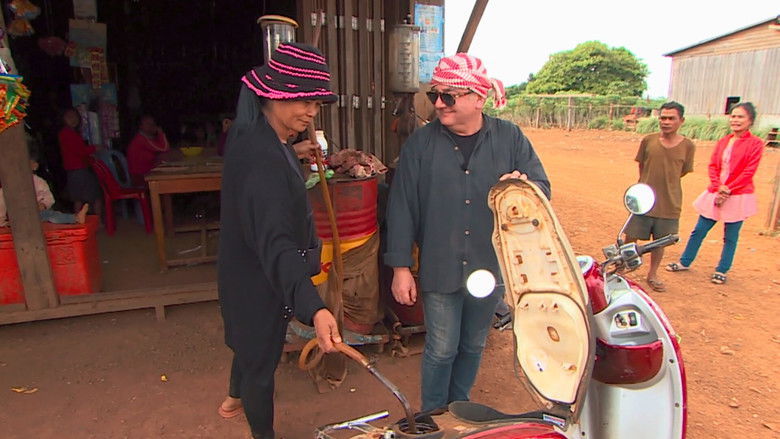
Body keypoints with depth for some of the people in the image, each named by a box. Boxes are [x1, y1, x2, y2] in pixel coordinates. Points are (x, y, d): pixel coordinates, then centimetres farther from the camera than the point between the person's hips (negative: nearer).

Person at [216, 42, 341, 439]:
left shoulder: (250, 134, -2)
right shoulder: (262, 158, -35)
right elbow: (273, 242, -47)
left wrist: (294, 152, 15)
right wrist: (313, 308, -55)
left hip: (246, 269, 10)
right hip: (259, 280, -10)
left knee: (251, 340, 32)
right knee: (262, 358, 12)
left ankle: (235, 398, 60)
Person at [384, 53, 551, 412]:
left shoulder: (510, 138, -1)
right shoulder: (421, 143, -5)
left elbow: (543, 189, 1)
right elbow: (401, 207, -5)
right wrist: (400, 267, -6)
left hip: (490, 267, 2)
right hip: (439, 270, -2)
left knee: (472, 348, 19)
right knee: (441, 350, 7)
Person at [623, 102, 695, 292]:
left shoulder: (688, 146, -3)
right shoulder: (648, 141, -2)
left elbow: (683, 172, 8)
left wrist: (666, 184, 5)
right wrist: (647, 186, 6)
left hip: (669, 204, 1)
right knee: (630, 237, 3)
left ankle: (652, 274, 31)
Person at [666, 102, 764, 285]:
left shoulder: (755, 143, -6)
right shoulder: (723, 141, 10)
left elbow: (749, 172, -11)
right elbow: (712, 165, 5)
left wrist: (728, 189, -15)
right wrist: (718, 187, -10)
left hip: (739, 196, -4)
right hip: (715, 193, 5)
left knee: (730, 237, 6)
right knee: (699, 230, 9)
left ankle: (721, 271, 19)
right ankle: (685, 262, 22)